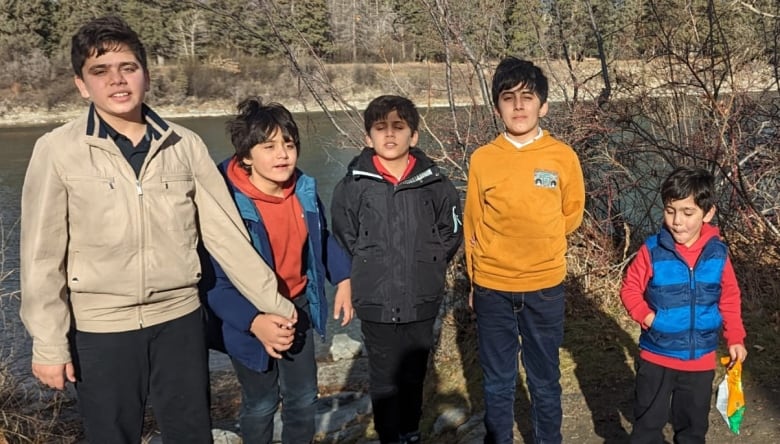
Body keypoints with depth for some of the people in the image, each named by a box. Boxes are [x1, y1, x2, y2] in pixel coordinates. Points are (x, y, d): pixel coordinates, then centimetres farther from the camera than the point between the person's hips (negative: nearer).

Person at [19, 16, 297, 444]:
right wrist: (49, 343, -5)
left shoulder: (185, 145, -3)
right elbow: (43, 256, -5)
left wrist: (273, 302, -1)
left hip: (180, 319, 2)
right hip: (100, 330, -1)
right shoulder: (57, 151, -8)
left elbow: (226, 234, 0)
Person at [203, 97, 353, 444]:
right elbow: (215, 281, -25)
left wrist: (343, 279, 2)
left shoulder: (305, 191, -9)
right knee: (260, 404, 15)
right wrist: (254, 321, -38)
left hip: (298, 308, 5)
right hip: (251, 317, -5)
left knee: (303, 398, 20)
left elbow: (323, 239, 11)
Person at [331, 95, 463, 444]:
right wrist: (369, 269, 1)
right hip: (376, 302, -1)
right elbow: (343, 239, 5)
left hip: (422, 300, 2)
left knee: (414, 376, 17)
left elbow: (452, 230, 9)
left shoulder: (434, 183, -2)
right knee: (384, 379, 10)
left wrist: (428, 265, 1)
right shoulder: (353, 185, -5)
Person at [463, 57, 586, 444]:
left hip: (545, 288, 0)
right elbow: (472, 225, 4)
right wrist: (474, 281, 9)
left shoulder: (563, 157, -6)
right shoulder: (482, 159, -5)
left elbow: (572, 215, 8)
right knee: (497, 382, 15)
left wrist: (538, 243, 2)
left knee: (545, 381, 15)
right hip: (493, 289, 0)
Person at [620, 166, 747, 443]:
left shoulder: (718, 254, -6)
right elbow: (630, 288, -5)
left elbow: (729, 300, 6)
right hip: (657, 357, -2)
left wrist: (735, 338, 3)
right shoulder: (652, 250, -14)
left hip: (701, 359, 2)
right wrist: (644, 314, -19)